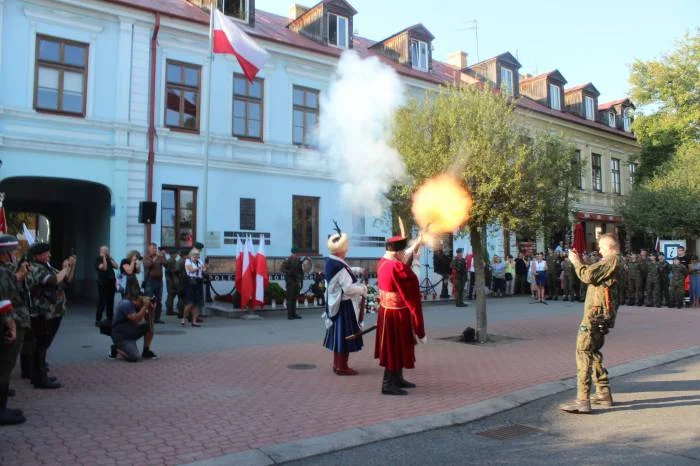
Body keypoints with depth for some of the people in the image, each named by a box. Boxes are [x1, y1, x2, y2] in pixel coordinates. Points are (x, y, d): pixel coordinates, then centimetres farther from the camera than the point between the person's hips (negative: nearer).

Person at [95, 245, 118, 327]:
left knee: (110, 302, 9)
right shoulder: (98, 259, -3)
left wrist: (111, 258, 2)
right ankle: (98, 320, -2)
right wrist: (104, 257, -14)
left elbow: (116, 266, 6)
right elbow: (104, 268, -18)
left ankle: (110, 319, 16)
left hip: (111, 283, 6)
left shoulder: (109, 259, 16)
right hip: (103, 283, -6)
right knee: (101, 303, -7)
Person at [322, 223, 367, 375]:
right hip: (344, 305, -9)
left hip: (335, 303, 9)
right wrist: (363, 289, -9)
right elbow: (348, 288, -23)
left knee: (339, 333, 17)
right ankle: (342, 366, 9)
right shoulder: (340, 266, -25)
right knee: (345, 334, 1)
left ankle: (337, 364, 27)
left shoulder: (330, 262, 4)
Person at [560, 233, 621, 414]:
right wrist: (580, 262, 16)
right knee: (593, 352, 19)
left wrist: (577, 262, -7)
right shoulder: (614, 261, 20)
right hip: (600, 316, 11)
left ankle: (582, 401, -13)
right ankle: (604, 393, 25)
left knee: (583, 352, -11)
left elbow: (589, 276, -20)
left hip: (595, 314, -11)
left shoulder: (612, 259, -12)